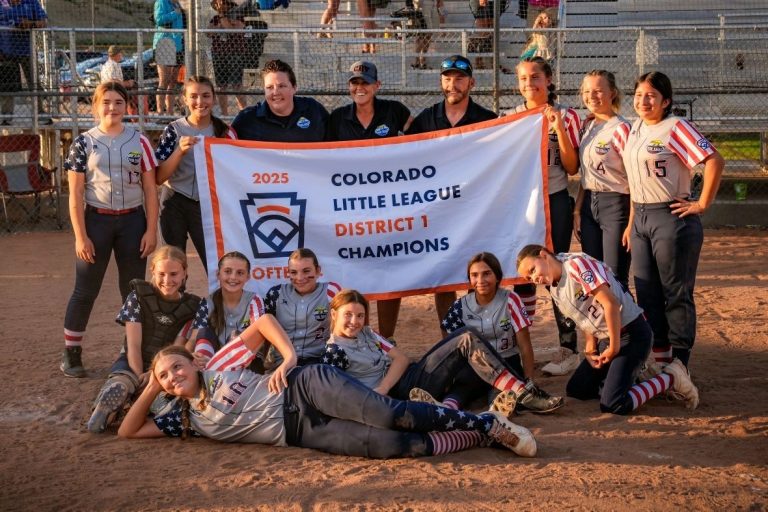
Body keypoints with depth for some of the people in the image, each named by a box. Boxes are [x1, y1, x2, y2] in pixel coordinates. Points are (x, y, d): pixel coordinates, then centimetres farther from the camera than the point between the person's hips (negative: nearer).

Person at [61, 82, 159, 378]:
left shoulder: (139, 141, 4)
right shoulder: (84, 142, -1)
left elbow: (150, 190, 5)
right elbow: (75, 194, -2)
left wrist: (151, 230, -2)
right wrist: (80, 236, -9)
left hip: (132, 221, 2)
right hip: (97, 220, -2)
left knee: (134, 290, 7)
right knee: (85, 291, 2)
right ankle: (71, 353, 13)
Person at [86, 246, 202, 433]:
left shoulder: (191, 306, 2)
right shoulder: (139, 296, -1)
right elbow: (134, 344, -8)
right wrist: (139, 377, -21)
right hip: (133, 363, -2)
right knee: (119, 386, -38)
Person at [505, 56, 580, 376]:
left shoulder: (565, 116, -1)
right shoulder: (511, 117, 8)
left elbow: (572, 167, -7)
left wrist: (559, 128, -15)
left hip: (554, 202, -3)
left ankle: (569, 349, 4)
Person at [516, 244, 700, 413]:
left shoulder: (576, 264, -18)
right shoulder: (554, 290, 9)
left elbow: (610, 303, -22)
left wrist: (614, 347, -16)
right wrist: (590, 347, -1)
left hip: (632, 333, -9)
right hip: (605, 339, 9)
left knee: (612, 405, -17)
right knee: (575, 389, 10)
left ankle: (670, 378, -1)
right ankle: (631, 377, 17)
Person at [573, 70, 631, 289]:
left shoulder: (621, 128, -13)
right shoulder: (587, 126, 10)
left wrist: (632, 223, -17)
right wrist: (577, 211, 10)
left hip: (616, 204, -7)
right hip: (589, 204, 8)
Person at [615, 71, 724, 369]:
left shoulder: (675, 128, -12)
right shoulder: (634, 129, 11)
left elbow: (714, 162, -20)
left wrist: (702, 204, -16)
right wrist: (631, 221, 14)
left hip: (671, 218, -8)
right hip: (640, 218, 8)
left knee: (676, 294, 2)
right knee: (646, 293, 12)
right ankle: (658, 360, 24)